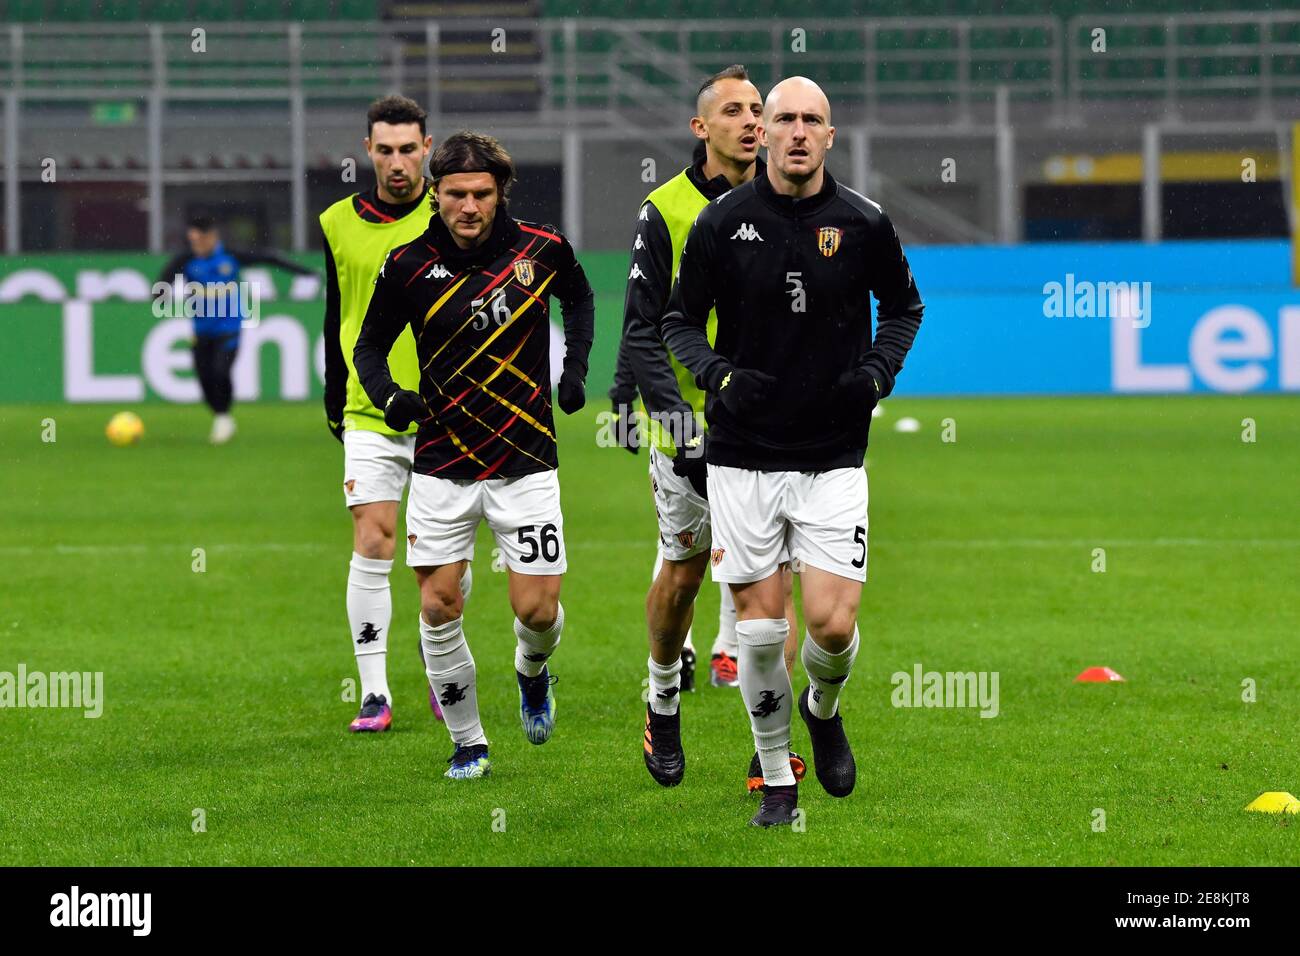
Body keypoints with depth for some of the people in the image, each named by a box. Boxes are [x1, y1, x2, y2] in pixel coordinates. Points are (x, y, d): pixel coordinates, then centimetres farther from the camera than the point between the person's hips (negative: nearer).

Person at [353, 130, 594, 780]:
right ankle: (468, 742, 15)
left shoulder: (542, 250, -6)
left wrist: (575, 369, 6)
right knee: (439, 608, -3)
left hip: (525, 461, 0)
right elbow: (369, 344, 3)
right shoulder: (409, 264, -8)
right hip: (442, 465, 0)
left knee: (538, 610, -5)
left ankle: (532, 672, 32)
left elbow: (578, 296, 17)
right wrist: (388, 396, -16)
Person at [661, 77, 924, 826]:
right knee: (759, 626, 0)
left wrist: (879, 371, -4)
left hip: (833, 456, 0)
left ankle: (824, 710, 26)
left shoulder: (864, 223, -3)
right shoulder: (724, 222, -4)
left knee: (833, 623, -9)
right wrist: (719, 376, -13)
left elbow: (904, 306, 14)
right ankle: (778, 781, 18)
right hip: (743, 455, 0)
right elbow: (681, 320, 7)